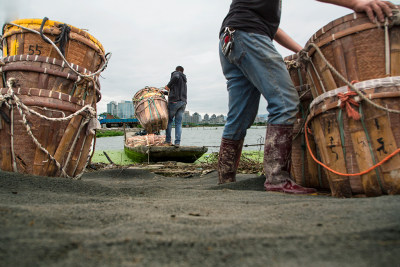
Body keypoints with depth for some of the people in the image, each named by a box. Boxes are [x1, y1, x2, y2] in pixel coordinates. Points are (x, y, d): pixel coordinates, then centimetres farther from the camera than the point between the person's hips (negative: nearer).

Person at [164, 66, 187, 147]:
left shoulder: (175, 73, 6)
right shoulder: (184, 80, 28)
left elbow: (176, 77, -20)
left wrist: (168, 86, -10)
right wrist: (169, 91, 38)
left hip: (174, 101, -6)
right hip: (183, 102, 6)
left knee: (169, 120, 5)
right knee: (178, 123, 3)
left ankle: (168, 140, 3)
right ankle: (177, 142, -5)